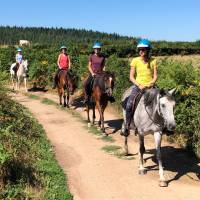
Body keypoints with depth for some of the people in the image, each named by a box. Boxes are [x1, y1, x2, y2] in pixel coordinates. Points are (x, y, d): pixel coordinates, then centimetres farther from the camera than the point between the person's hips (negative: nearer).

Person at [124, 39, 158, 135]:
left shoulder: (153, 61, 3)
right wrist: (139, 85, -14)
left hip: (150, 86, 1)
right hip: (138, 86, -1)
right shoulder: (135, 61, 0)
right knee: (129, 105, -20)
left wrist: (150, 84, -16)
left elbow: (155, 76, 3)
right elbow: (131, 77, 0)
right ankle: (127, 126, -4)